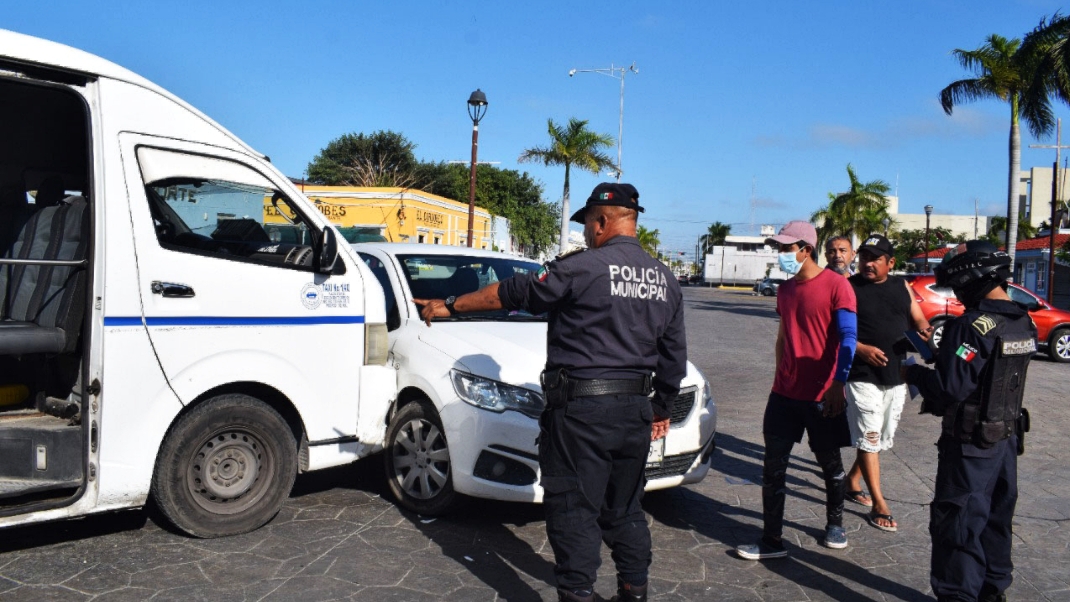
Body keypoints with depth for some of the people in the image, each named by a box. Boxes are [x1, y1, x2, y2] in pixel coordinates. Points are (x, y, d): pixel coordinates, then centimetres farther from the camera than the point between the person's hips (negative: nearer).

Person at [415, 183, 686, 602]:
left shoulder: (583, 268, -12)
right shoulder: (665, 280, 9)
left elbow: (511, 293, -6)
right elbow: (675, 357, 13)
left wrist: (450, 306, 5)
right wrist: (662, 409, 24)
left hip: (582, 409, -7)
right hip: (636, 409, 7)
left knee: (574, 509, 2)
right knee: (624, 508, 19)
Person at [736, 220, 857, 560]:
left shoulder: (835, 285, -10)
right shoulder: (786, 289, 10)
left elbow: (847, 338, -14)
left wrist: (838, 383, -21)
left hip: (822, 395, -5)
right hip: (784, 393, 5)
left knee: (830, 464, 14)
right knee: (773, 466, 1)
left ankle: (835, 524, 36)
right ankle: (772, 540, 6)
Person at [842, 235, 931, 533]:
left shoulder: (902, 287, 9)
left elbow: (919, 320, 13)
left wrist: (925, 331, -11)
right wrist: (861, 349, -25)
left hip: (896, 376, 6)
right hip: (863, 376, -6)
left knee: (882, 439, 16)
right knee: (869, 439, -4)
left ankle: (852, 482, 34)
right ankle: (879, 506, 1)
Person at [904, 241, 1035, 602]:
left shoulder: (973, 325, -23)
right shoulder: (1024, 324, 5)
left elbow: (950, 388, -26)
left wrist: (914, 374, -10)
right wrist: (942, 353, 9)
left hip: (971, 444, -9)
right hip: (1007, 437, 9)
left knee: (957, 524, 1)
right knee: (996, 518, 21)